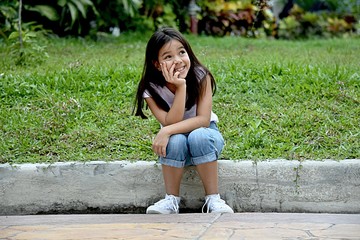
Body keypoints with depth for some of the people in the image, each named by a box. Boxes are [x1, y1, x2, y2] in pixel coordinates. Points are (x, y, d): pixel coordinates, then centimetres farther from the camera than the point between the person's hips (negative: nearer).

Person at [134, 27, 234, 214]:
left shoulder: (201, 76, -19)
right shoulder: (151, 90, -17)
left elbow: (203, 120, -25)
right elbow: (171, 123, -28)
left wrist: (167, 131, -36)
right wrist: (181, 86, -35)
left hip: (205, 137, -1)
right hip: (177, 147, 1)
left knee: (198, 136, -35)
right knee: (176, 140, -33)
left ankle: (213, 199, -26)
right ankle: (172, 200, -19)